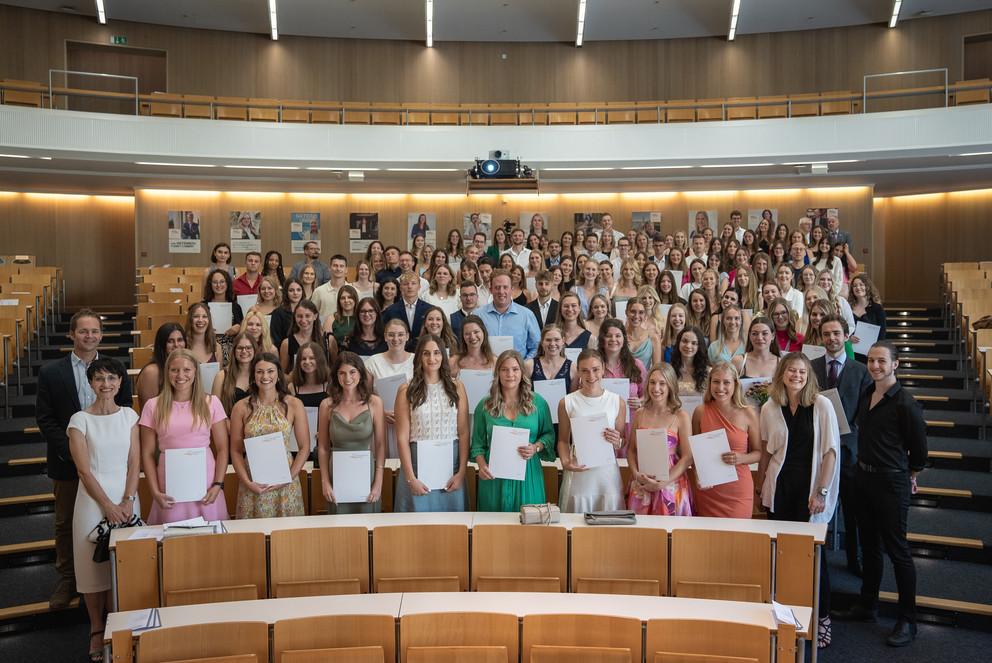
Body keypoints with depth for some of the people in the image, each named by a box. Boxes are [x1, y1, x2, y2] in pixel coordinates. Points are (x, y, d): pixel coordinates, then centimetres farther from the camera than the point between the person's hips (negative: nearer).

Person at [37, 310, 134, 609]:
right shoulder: (51, 372, -3)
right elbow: (45, 418, -4)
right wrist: (69, 450, -13)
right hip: (67, 461, 0)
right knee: (65, 523, 13)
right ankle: (67, 578, 29)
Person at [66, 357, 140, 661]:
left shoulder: (129, 415, 4)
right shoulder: (80, 420, -4)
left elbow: (134, 462, 1)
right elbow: (84, 470, -7)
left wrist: (127, 500, -10)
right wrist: (108, 505, -12)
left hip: (127, 497, 2)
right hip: (93, 498, -2)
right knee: (93, 565, 3)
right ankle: (97, 630, 18)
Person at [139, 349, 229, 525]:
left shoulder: (211, 403, 2)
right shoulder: (153, 406, 4)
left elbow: (222, 449, 3)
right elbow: (147, 454, 5)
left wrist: (218, 485, -5)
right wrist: (155, 491, -2)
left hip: (205, 486, 0)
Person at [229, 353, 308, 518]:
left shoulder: (293, 405, 0)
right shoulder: (242, 407, 2)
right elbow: (236, 451, 3)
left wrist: (289, 478, -9)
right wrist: (247, 482, -8)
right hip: (253, 486, 0)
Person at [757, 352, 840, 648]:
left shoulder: (822, 405, -7)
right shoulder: (769, 408, 2)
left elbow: (830, 451, -7)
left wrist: (821, 492, -11)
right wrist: (760, 486, 11)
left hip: (811, 486, -2)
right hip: (780, 487, 2)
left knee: (814, 552, 3)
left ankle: (822, 618, 19)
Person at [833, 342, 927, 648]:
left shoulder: (905, 403, -17)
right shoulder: (866, 395, 5)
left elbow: (919, 447, -8)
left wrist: (910, 474, 5)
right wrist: (863, 468, 13)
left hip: (891, 484, -7)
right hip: (864, 477, 7)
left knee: (897, 550, 2)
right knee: (869, 545, 18)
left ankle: (907, 621, 15)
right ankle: (866, 605, 32)